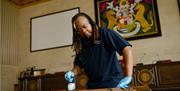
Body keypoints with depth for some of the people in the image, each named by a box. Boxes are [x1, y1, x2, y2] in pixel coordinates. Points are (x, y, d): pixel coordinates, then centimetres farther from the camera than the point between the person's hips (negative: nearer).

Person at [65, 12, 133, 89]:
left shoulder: (105, 33, -11)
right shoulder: (80, 45, 7)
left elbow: (126, 49, -19)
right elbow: (79, 66, 16)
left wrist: (128, 77, -26)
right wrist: (72, 73, -6)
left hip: (114, 84, -4)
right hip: (93, 86, 5)